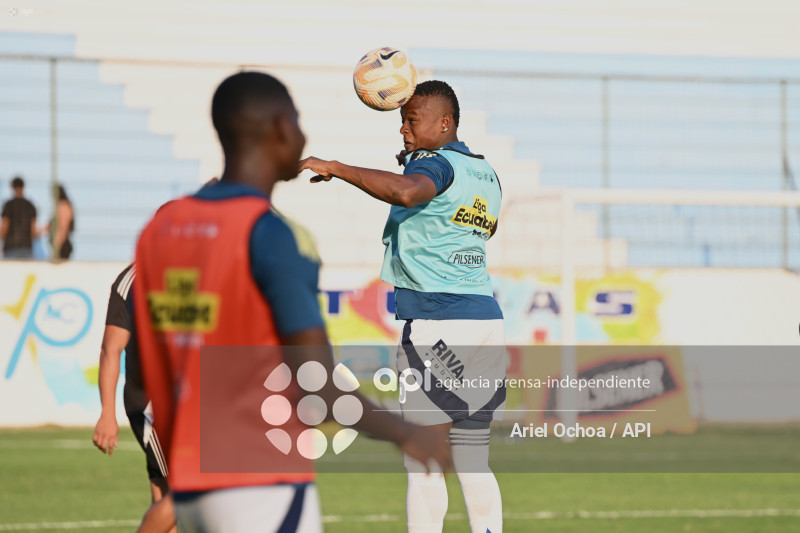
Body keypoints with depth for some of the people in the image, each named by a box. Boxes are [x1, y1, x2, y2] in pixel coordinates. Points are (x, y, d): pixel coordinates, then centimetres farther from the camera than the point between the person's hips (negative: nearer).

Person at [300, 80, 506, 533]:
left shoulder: (436, 164, -9)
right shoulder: (485, 173, 17)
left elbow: (405, 192, -33)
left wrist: (337, 168, -26)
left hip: (437, 322, -8)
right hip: (487, 318, 8)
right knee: (473, 460, 12)